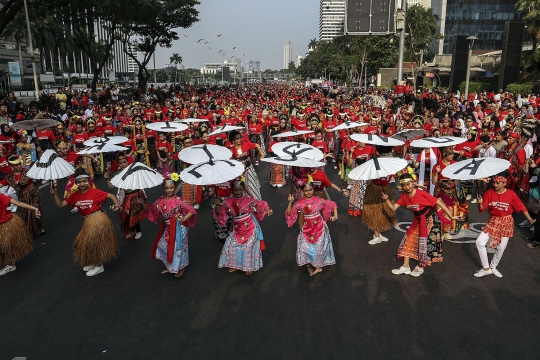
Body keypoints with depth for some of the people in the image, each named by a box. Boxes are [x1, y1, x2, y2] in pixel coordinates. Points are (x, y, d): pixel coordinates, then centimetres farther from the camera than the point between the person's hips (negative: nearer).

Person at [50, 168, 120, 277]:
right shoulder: (75, 195, 2)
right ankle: (93, 263, 40)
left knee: (95, 243, 3)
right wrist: (55, 193, -10)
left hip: (98, 220, -7)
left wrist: (116, 204, -30)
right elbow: (60, 204, 5)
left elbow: (111, 196, -11)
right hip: (88, 222, 7)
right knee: (87, 243, 17)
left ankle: (99, 267, 22)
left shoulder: (95, 192, -14)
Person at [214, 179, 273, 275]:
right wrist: (218, 204, -20)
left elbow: (261, 204, -5)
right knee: (231, 245, 1)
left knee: (249, 246, -2)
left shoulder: (249, 200, -9)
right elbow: (220, 213, -1)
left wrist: (268, 210, -23)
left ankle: (249, 266, 21)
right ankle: (234, 265, 26)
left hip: (250, 228, -3)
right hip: (237, 229, 3)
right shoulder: (228, 202, -3)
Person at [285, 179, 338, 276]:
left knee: (319, 246, 6)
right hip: (307, 228, 1)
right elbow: (289, 213, -12)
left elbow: (332, 204, -1)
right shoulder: (300, 203, -10)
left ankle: (318, 266, 26)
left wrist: (335, 215, -14)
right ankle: (308, 264, 25)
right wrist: (290, 202, -25)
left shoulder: (318, 200, -10)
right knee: (306, 247, -1)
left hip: (319, 227, 0)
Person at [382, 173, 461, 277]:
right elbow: (393, 208, -7)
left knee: (425, 243, 0)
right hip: (418, 220, 7)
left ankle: (420, 267, 22)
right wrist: (387, 199, -25)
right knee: (408, 240, 5)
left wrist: (451, 216, -22)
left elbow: (439, 203, -23)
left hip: (429, 220, -7)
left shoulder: (422, 194, -27)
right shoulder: (404, 196, -7)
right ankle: (406, 266, 16)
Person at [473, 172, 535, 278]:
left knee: (501, 247, 6)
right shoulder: (489, 193, -10)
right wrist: (480, 203, -31)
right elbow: (482, 209, -10)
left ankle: (493, 267, 31)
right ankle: (486, 268, 5)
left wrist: (530, 219, -7)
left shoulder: (511, 194, -13)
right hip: (493, 221, 1)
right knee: (479, 242, -10)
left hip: (507, 222, -1)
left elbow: (521, 207, -4)